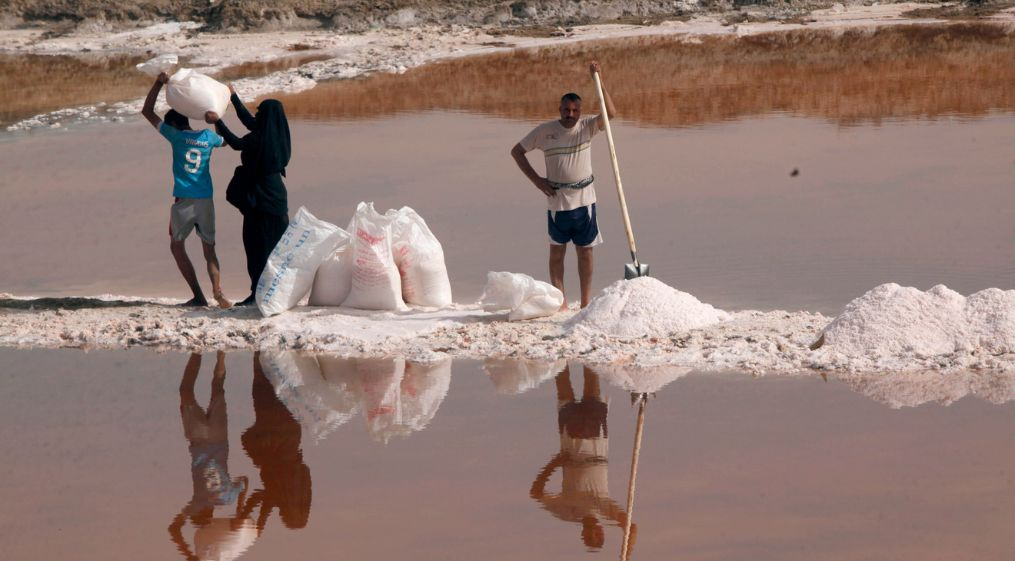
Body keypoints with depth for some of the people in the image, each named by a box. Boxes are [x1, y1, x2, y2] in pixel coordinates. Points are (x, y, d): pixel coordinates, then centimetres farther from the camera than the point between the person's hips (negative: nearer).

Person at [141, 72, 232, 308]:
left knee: (177, 246, 10)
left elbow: (147, 112, 2)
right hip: (206, 200, 4)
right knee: (209, 248, 10)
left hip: (183, 200, -4)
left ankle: (198, 296, 0)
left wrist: (159, 83, 4)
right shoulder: (208, 137, 7)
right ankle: (217, 289, -16)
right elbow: (224, 140, 32)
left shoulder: (176, 136, -4)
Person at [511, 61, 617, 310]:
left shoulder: (587, 127, -2)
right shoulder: (545, 131, -3)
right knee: (557, 251, 5)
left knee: (585, 251, 5)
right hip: (557, 201, 0)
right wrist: (536, 180, -1)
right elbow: (517, 151, 5)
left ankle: (586, 302, 11)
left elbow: (610, 113, -20)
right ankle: (560, 301, 10)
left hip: (584, 200, 0)